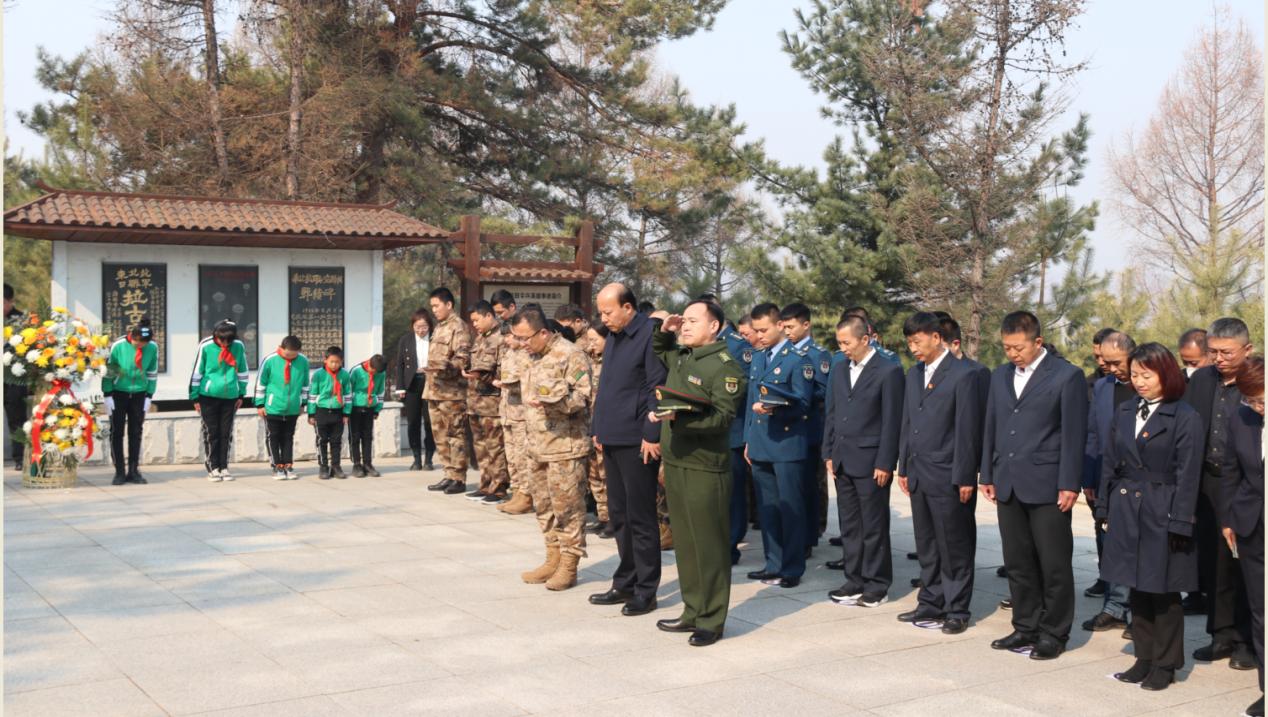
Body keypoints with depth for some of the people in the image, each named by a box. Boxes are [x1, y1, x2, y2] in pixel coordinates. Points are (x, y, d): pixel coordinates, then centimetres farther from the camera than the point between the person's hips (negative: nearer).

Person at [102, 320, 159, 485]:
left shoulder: (152, 347, -9)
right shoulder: (118, 345, -16)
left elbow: (152, 373, 2)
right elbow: (108, 369, -8)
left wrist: (149, 397, 2)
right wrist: (108, 396, -8)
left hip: (139, 393, 2)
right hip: (118, 392, -2)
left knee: (136, 432, 5)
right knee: (117, 432, -1)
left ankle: (133, 472, 11)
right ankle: (119, 472, 3)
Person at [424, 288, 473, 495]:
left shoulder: (458, 327, -8)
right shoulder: (439, 327, 20)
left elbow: (463, 358, -16)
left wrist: (445, 367, -29)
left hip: (451, 391, -9)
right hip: (435, 390, 9)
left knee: (455, 434, -5)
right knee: (441, 435, 11)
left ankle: (458, 479, -2)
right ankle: (449, 475, 18)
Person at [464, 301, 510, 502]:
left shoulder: (501, 338, -10)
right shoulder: (479, 338, 18)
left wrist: (483, 375, -23)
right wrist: (469, 374, 14)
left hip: (493, 401, -9)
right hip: (476, 400, 9)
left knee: (495, 447, -5)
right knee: (481, 447, 14)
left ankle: (499, 489, 1)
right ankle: (485, 486, 21)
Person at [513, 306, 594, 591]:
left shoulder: (570, 355, -12)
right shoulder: (534, 357, 15)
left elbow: (583, 397, -16)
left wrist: (554, 401, -30)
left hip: (566, 445, -9)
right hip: (540, 444, 9)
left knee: (567, 506, -3)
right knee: (543, 504, 13)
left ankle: (569, 565, 6)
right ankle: (553, 559, 24)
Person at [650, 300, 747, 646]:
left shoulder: (724, 366, -12)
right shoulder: (681, 357, 13)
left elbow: (723, 417, -20)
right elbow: (659, 354, 37)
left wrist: (677, 418, -29)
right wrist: (664, 333, 16)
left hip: (704, 468, -8)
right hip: (675, 462, 8)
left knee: (709, 545, 0)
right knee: (684, 541, 15)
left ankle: (712, 620, 9)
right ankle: (693, 611, 26)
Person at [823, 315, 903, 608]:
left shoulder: (889, 372, -7)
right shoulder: (839, 373, 14)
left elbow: (892, 421, -10)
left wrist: (884, 464, -13)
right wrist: (829, 454, 10)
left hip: (870, 462, -6)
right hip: (842, 462, 6)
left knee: (874, 528, 1)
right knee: (849, 527, 10)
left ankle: (877, 586, 10)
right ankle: (855, 581, 19)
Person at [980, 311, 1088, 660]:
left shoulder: (1067, 376, -5)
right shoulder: (1000, 376, 13)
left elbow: (1074, 434, -7)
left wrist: (1069, 485, -10)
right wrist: (987, 475, 13)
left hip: (1046, 486, -5)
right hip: (1008, 485, 6)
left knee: (1054, 565, 1)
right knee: (1017, 563, 11)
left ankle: (1053, 634, 12)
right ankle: (1026, 628, 22)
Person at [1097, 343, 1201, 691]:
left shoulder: (1185, 417, -9)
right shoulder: (1124, 412, 8)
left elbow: (1187, 475, -10)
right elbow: (1110, 463, 12)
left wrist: (1179, 523, -13)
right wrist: (1104, 509, 9)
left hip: (1161, 514, -5)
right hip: (1127, 512, 5)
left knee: (1163, 592, 4)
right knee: (1137, 588, 12)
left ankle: (1165, 664, 17)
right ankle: (1144, 658, 23)